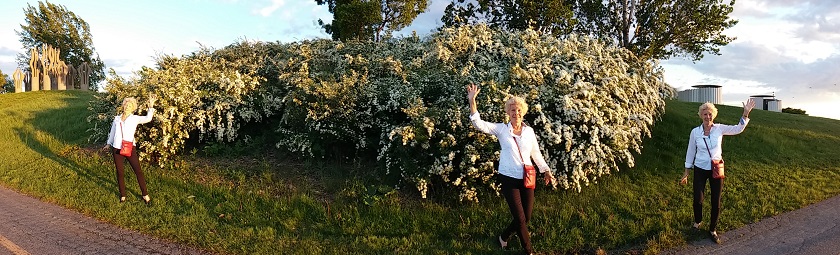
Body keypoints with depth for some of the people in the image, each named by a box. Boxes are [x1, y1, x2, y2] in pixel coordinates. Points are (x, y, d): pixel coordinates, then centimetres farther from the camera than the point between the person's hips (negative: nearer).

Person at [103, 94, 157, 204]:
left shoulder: (135, 118, 2)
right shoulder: (117, 119, 11)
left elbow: (148, 118, -14)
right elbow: (112, 132, 21)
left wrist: (151, 106, -22)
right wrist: (109, 143, 22)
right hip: (117, 149, 3)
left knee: (138, 171, -4)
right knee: (120, 173, 9)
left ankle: (145, 195, 3)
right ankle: (122, 195, 21)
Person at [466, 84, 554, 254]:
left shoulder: (529, 131, 4)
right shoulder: (501, 129, -4)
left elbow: (536, 154, 15)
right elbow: (479, 124, -13)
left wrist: (546, 171, 13)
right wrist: (472, 101, -23)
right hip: (509, 178, -4)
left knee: (526, 217, 10)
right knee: (520, 218, -1)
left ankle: (504, 237, 36)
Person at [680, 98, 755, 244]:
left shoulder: (720, 129, -4)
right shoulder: (695, 132, -6)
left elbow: (738, 129, -12)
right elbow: (690, 152, 1)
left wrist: (746, 113, -26)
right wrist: (686, 173, 4)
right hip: (700, 169, -1)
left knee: (716, 201, 5)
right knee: (698, 199, -2)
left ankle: (713, 229, 24)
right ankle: (698, 221, 30)